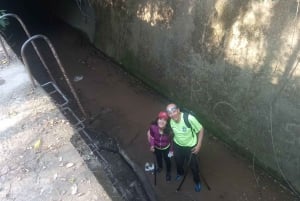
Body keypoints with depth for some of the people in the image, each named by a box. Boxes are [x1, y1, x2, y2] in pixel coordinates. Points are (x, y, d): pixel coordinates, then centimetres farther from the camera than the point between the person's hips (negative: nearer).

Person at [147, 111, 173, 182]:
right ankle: (160, 167, 66)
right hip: (156, 147, 2)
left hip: (166, 147, -1)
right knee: (158, 158, 31)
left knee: (167, 159, 24)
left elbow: (172, 139, -18)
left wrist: (171, 150, -8)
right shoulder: (153, 127, -36)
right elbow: (151, 136, -13)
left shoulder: (169, 129, -38)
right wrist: (151, 145, -17)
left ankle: (168, 172, 56)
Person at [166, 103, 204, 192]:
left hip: (190, 146, -4)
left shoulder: (189, 118, -34)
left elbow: (201, 129, -21)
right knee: (178, 161, 27)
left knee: (193, 165, 16)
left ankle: (197, 181, 46)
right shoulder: (171, 121, -18)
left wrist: (199, 145, -20)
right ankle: (180, 173, 61)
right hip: (177, 145, 4)